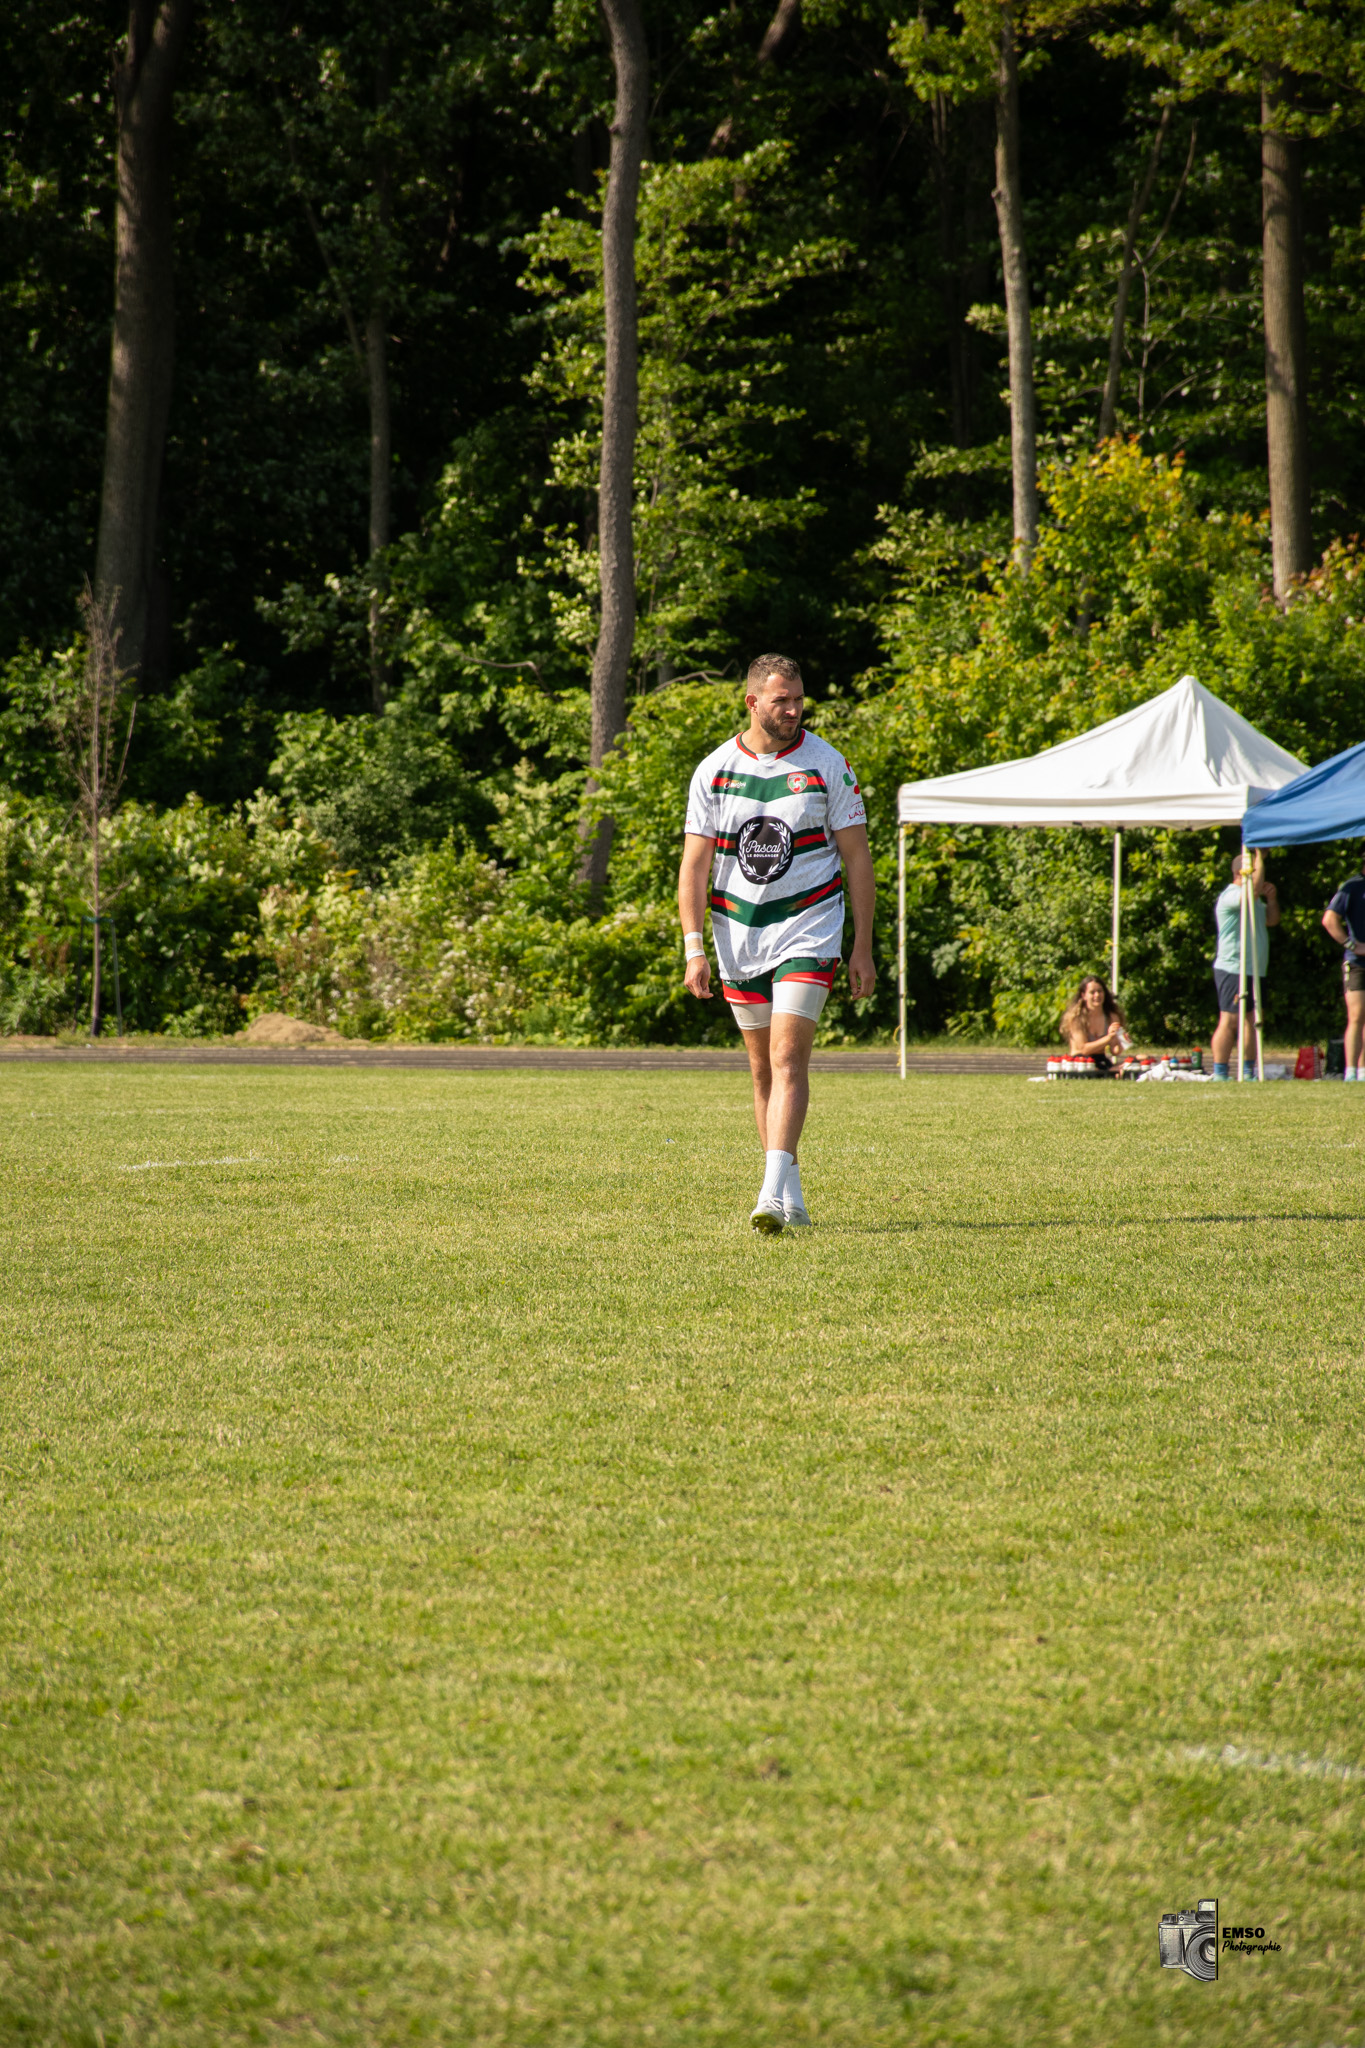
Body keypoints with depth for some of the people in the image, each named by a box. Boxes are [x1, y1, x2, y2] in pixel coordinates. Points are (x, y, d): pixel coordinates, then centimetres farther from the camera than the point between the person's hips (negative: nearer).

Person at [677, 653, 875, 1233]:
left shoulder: (827, 766, -3)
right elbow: (694, 865, 2)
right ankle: (791, 1199, 17)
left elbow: (856, 857, 1)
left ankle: (773, 1190, -23)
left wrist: (863, 948, -2)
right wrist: (694, 949, -6)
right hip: (738, 933, 3)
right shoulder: (714, 770, 1)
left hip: (808, 929, -3)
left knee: (788, 1057, -16)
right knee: (763, 1068, 8)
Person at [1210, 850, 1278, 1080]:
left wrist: (1271, 898, 4)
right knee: (1229, 1022, -10)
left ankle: (1247, 1072, 15)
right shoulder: (1230, 896, -11)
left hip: (1254, 971, 10)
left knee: (1252, 1020, 10)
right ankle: (1219, 1075, -12)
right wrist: (1260, 858, -22)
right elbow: (1254, 889, -29)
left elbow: (1271, 919, 22)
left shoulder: (1253, 900, 21)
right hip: (1233, 969, -10)